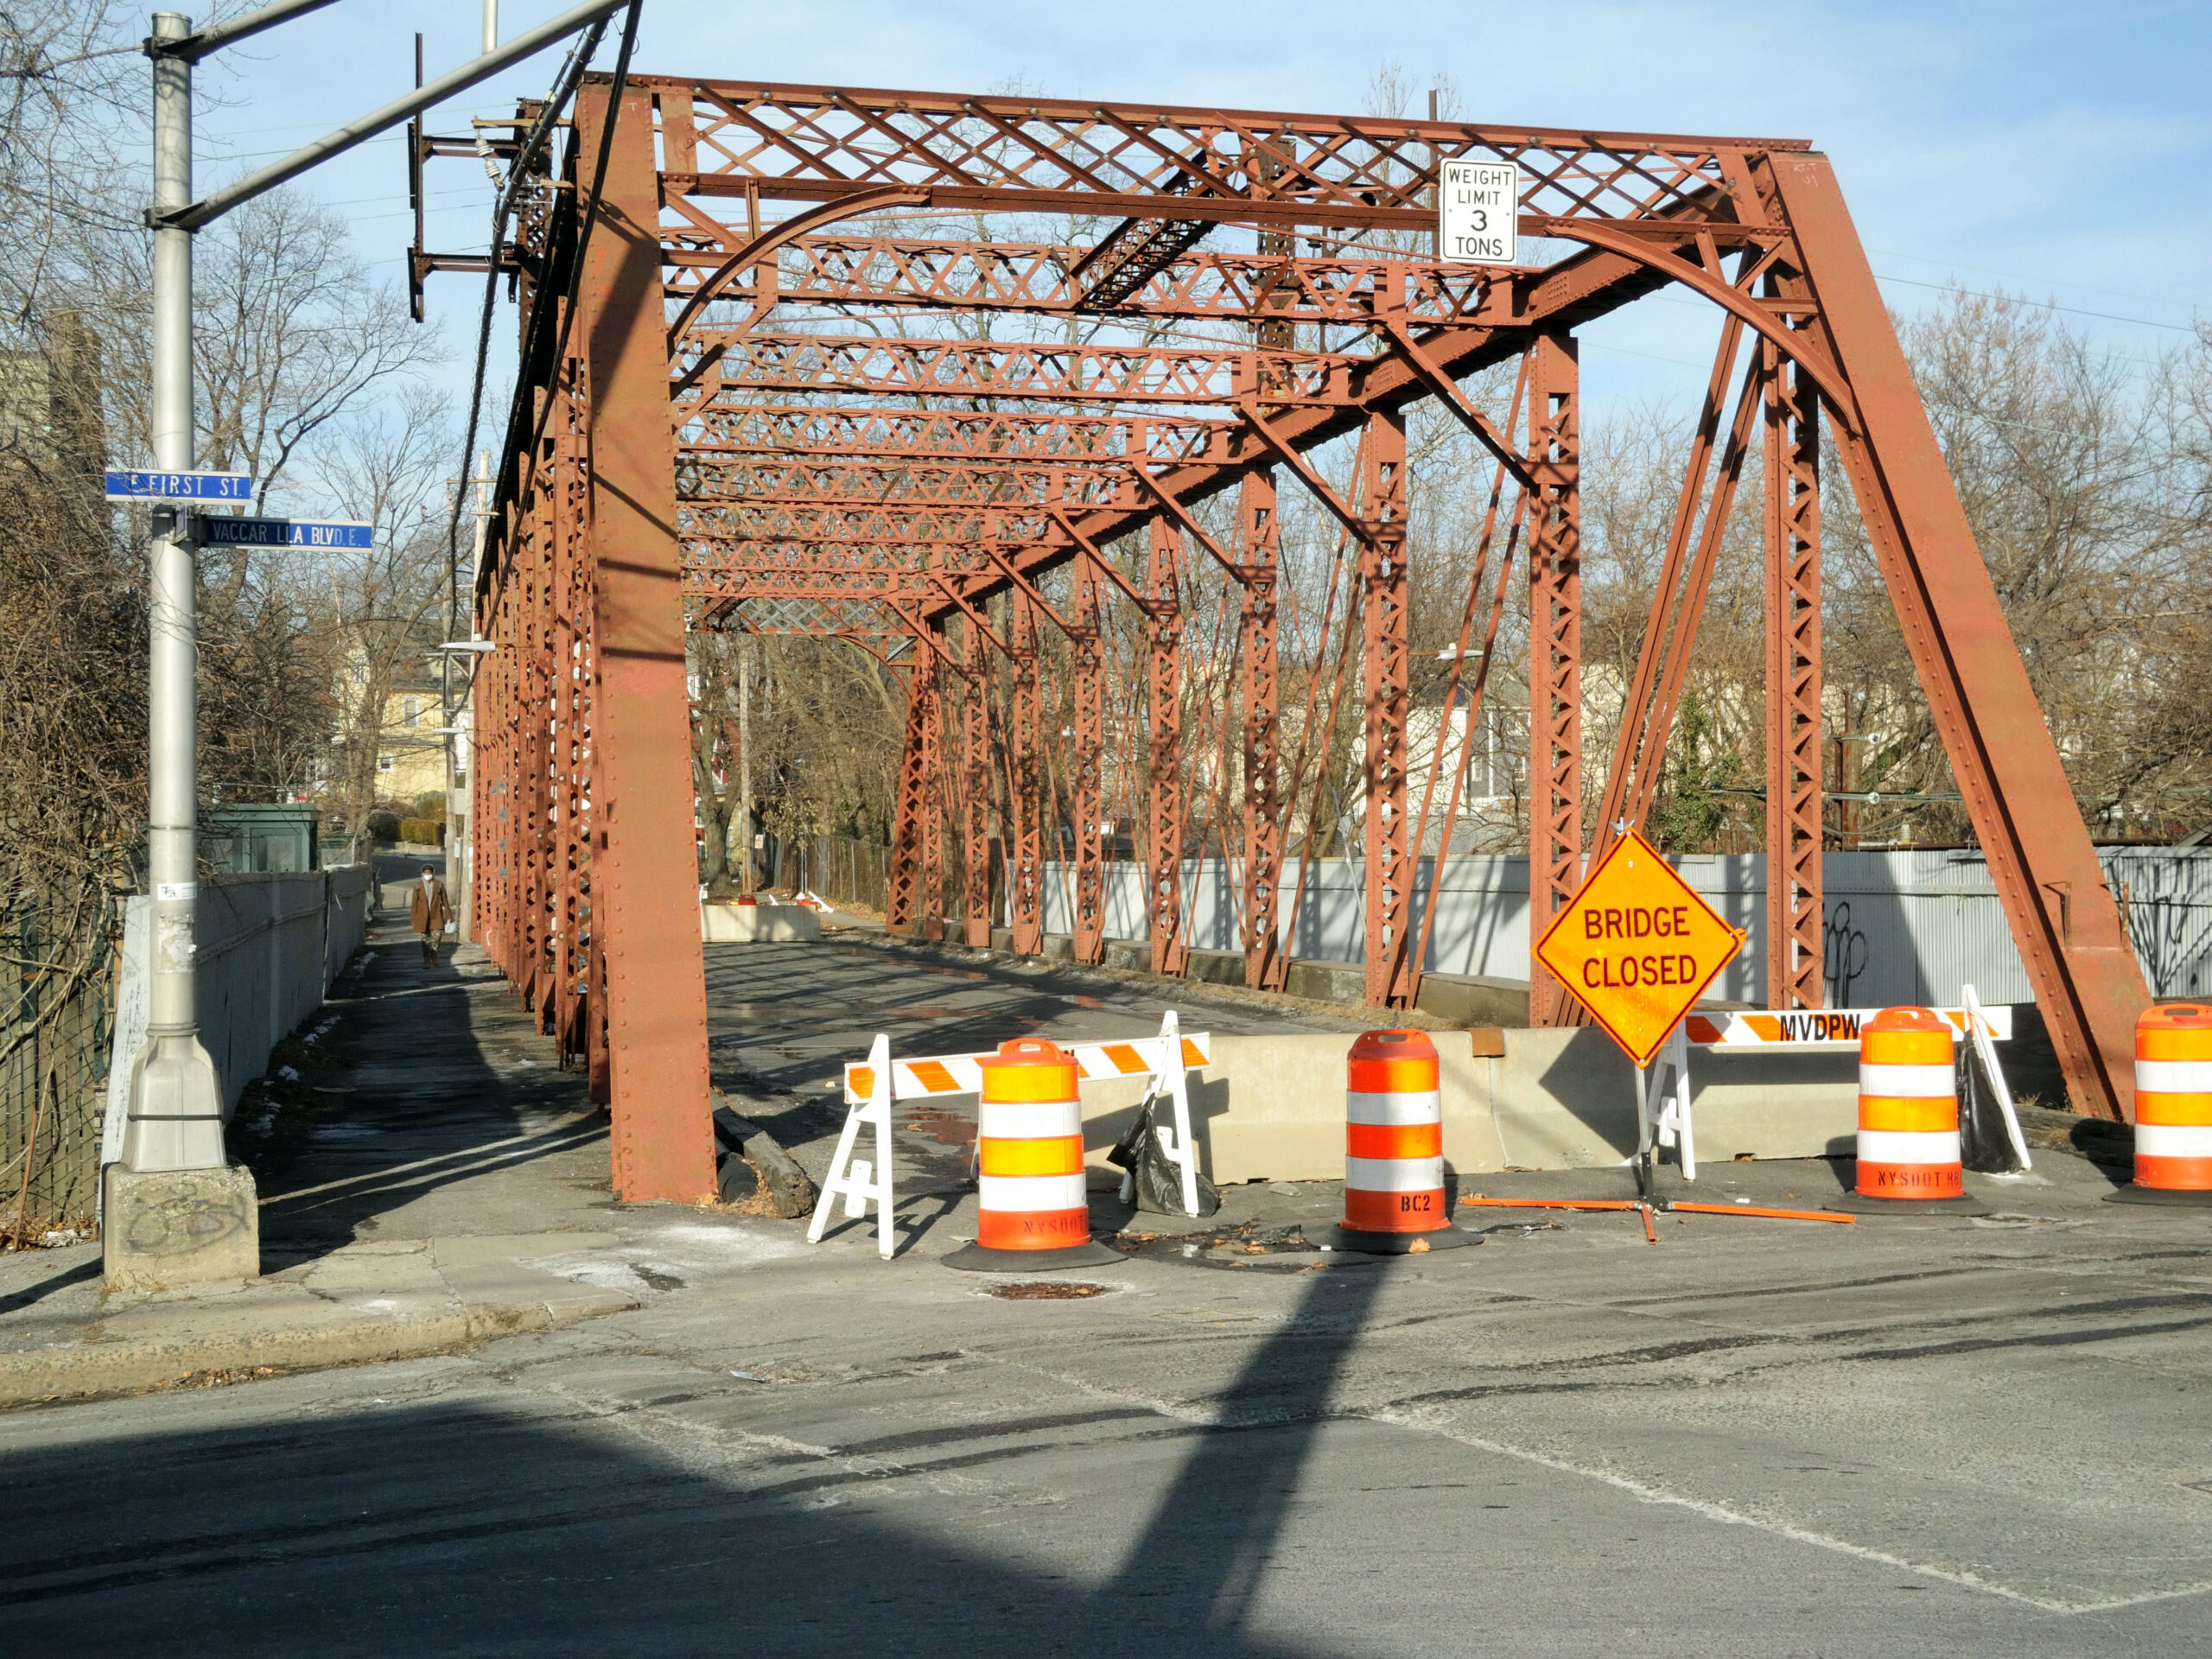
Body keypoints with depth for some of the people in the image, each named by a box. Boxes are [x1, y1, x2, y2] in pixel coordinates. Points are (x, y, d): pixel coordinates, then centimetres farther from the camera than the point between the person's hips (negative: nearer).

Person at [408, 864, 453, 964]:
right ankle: (427, 961, 10)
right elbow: (414, 903, 4)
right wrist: (413, 920, 2)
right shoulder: (418, 886, 2)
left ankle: (434, 959, 11)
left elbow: (445, 901, 5)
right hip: (423, 918, 1)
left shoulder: (439, 885, 2)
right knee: (425, 941, 4)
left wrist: (449, 916, 4)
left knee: (436, 939, -5)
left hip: (436, 918, -1)